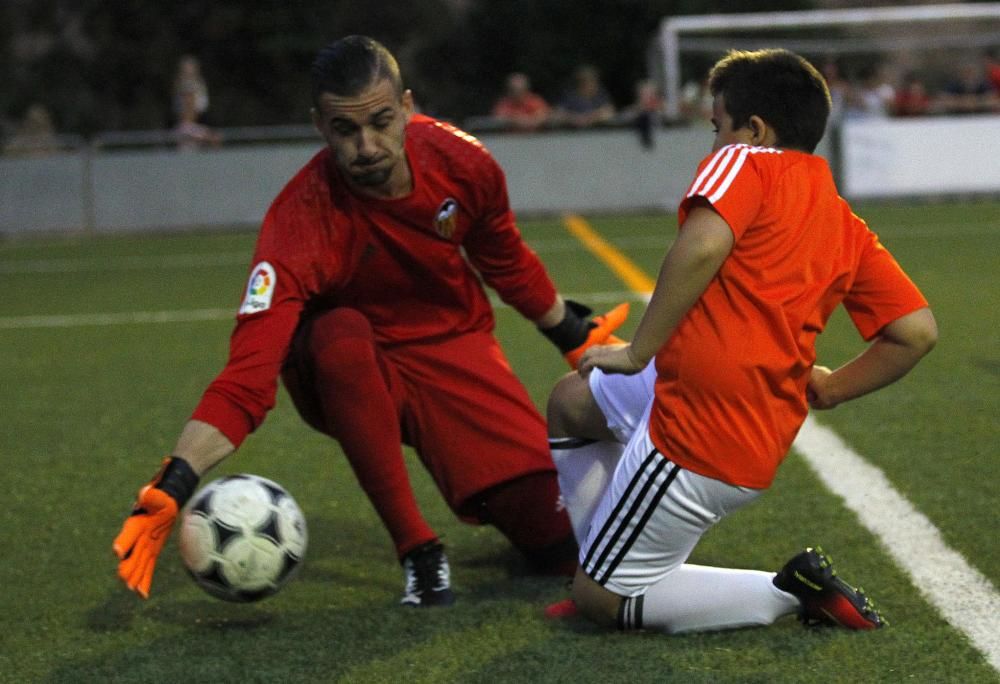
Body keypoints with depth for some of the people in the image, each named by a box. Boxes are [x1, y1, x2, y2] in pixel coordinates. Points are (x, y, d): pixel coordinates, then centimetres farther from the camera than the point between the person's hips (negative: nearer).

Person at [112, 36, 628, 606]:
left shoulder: (459, 159, -18)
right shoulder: (302, 223, -31)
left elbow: (508, 263, 5)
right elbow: (249, 374, -38)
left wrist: (573, 336, 17)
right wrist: (174, 486, -51)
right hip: (349, 376, -2)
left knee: (561, 545, -14)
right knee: (339, 336, -41)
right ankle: (417, 549, -25)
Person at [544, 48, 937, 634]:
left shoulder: (746, 163, -5)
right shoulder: (849, 229, 14)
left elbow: (703, 246, -26)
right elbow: (918, 331, 7)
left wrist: (638, 351, -16)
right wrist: (829, 388, 18)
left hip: (696, 437, -9)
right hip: (769, 433, 9)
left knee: (602, 600, 4)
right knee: (571, 402, 29)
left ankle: (793, 592, 1)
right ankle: (612, 570, 26)